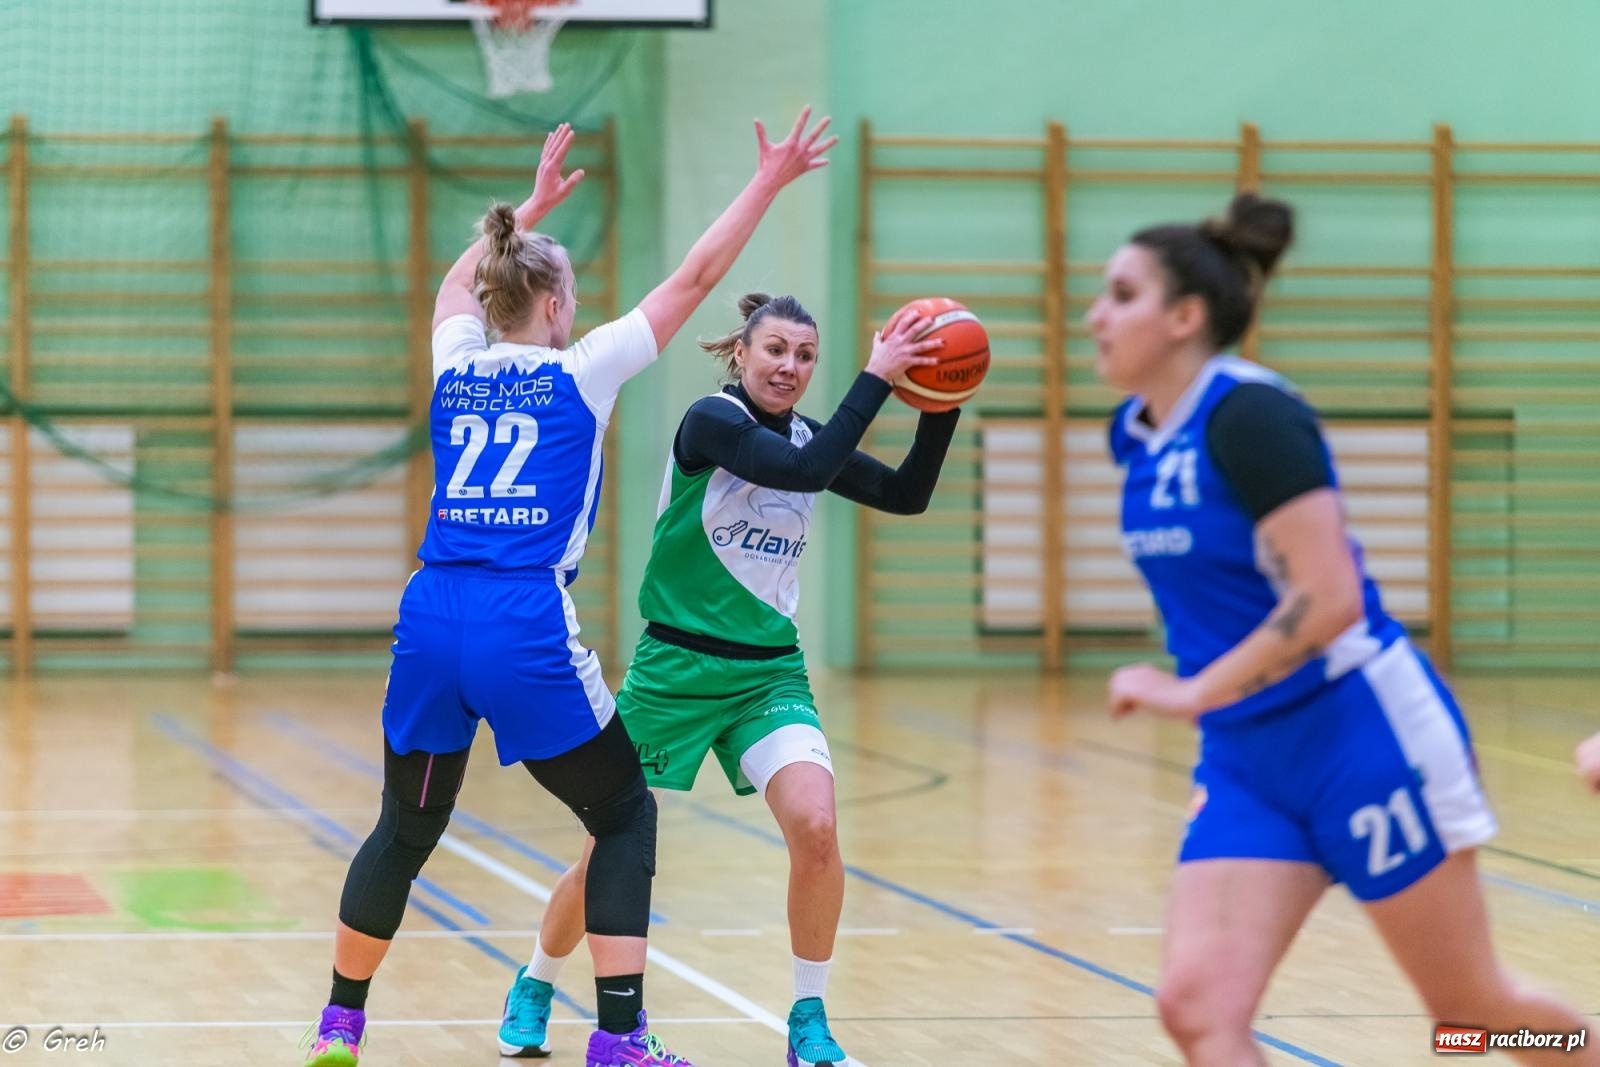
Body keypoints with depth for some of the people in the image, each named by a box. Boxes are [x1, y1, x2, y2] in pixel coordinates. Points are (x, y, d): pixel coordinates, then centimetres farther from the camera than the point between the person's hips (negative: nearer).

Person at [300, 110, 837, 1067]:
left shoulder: (457, 365, 13)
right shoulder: (581, 371, 2)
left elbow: (460, 282, 37)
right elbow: (695, 279, 6)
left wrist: (533, 208, 47)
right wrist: (771, 182, 14)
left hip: (431, 618, 5)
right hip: (526, 628, -5)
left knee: (407, 829, 19)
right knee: (626, 814, 10)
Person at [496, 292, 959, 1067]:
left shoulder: (807, 436, 6)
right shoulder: (711, 421, -14)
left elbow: (906, 495, 4)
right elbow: (804, 471, -29)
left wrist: (942, 407, -8)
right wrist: (875, 377, -28)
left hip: (770, 672, 4)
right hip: (676, 667, -4)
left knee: (815, 827, -19)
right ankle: (535, 987, 31)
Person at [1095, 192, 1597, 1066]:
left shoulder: (1248, 413, -18)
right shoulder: (1136, 435, 6)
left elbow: (1330, 598, -24)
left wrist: (1193, 694, -22)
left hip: (1361, 739, -7)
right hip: (1244, 763, 7)